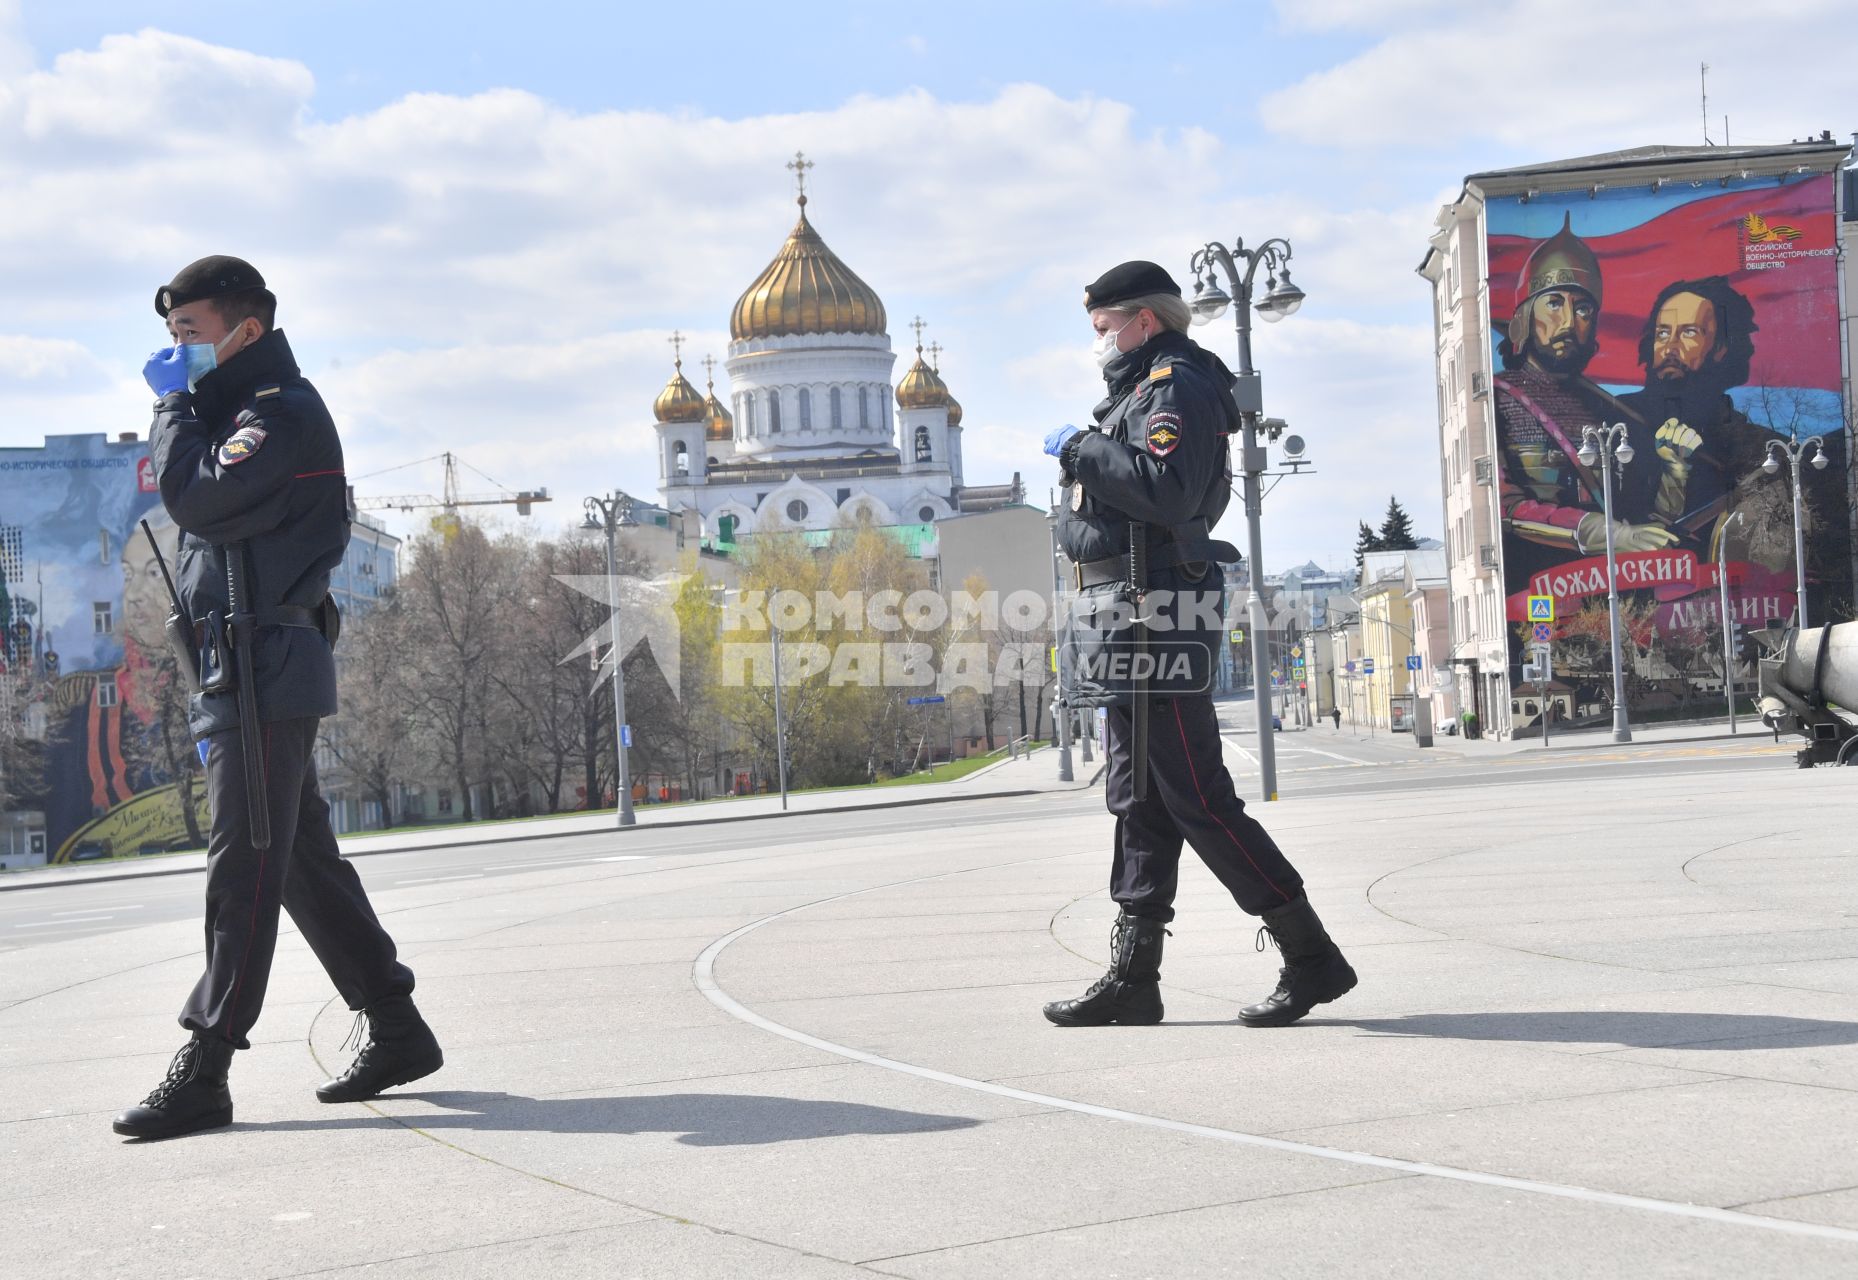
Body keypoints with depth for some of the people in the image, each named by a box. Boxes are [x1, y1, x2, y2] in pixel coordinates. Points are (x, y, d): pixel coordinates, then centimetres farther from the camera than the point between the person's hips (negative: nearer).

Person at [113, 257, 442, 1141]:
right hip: (236, 669, 11)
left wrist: (173, 403, -10)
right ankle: (396, 1031, 19)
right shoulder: (236, 413, 22)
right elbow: (198, 512, 21)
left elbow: (194, 498, -20)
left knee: (243, 869, -9)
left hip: (267, 667, -11)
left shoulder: (282, 414, -9)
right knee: (303, 862, 12)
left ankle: (203, 1071, -7)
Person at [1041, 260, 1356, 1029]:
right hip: (1131, 619, 11)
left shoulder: (1177, 388, -10)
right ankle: (1132, 978, 15)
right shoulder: (1140, 392, 22)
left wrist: (1077, 451, -18)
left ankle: (1312, 957, -4)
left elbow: (1166, 490, -26)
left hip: (1155, 617, -11)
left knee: (1195, 799, -10)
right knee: (1137, 799, 11)